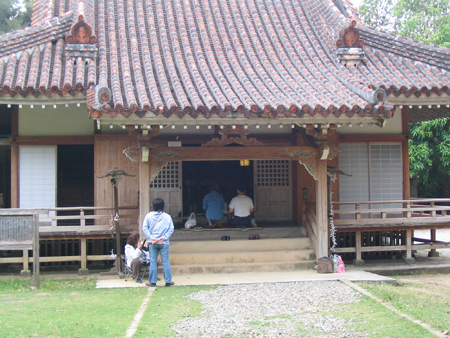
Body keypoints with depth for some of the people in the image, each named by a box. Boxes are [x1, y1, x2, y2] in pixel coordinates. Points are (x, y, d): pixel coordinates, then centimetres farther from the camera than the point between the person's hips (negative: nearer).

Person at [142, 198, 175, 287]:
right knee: (166, 262, 5)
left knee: (153, 262, 5)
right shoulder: (167, 216, 0)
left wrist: (150, 237, -7)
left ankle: (152, 281, 9)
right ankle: (168, 281, 9)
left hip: (152, 243, 0)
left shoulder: (149, 215, 0)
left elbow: (144, 228, -5)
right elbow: (171, 229, -4)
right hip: (164, 243, 0)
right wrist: (164, 238, -7)